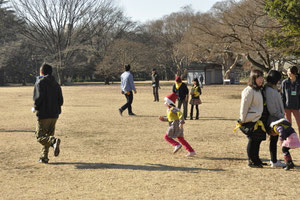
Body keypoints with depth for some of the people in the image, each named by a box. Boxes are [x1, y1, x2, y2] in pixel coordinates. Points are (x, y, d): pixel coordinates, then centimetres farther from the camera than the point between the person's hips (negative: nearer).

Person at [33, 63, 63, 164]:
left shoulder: (40, 82, -6)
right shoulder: (56, 84, 12)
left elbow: (39, 97, -19)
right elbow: (61, 101, 7)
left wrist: (35, 107, -3)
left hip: (43, 115, -6)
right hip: (54, 115, 6)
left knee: (40, 137, -3)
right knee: (48, 135, 15)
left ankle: (54, 141, -31)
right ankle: (44, 157, 13)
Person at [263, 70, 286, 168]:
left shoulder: (273, 89, 12)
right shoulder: (269, 91, -20)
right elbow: (271, 108, -22)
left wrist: (281, 115, 15)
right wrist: (281, 116, -15)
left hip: (276, 119, 10)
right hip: (273, 120, -10)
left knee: (274, 139, 15)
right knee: (273, 140, -2)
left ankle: (273, 160, 24)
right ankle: (274, 162, 4)